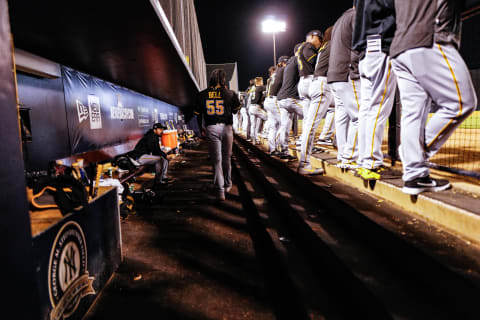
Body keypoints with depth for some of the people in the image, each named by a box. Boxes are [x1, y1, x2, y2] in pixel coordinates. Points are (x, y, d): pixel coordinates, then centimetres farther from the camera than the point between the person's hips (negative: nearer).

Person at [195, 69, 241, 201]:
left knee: (216, 160, 2)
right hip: (226, 127, 0)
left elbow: (198, 114, 7)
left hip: (211, 128, 0)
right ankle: (227, 185, 31)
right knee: (226, 158, 16)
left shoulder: (202, 95, 3)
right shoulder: (230, 94, -3)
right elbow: (235, 110, 11)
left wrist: (201, 129, 19)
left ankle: (220, 191, -5)